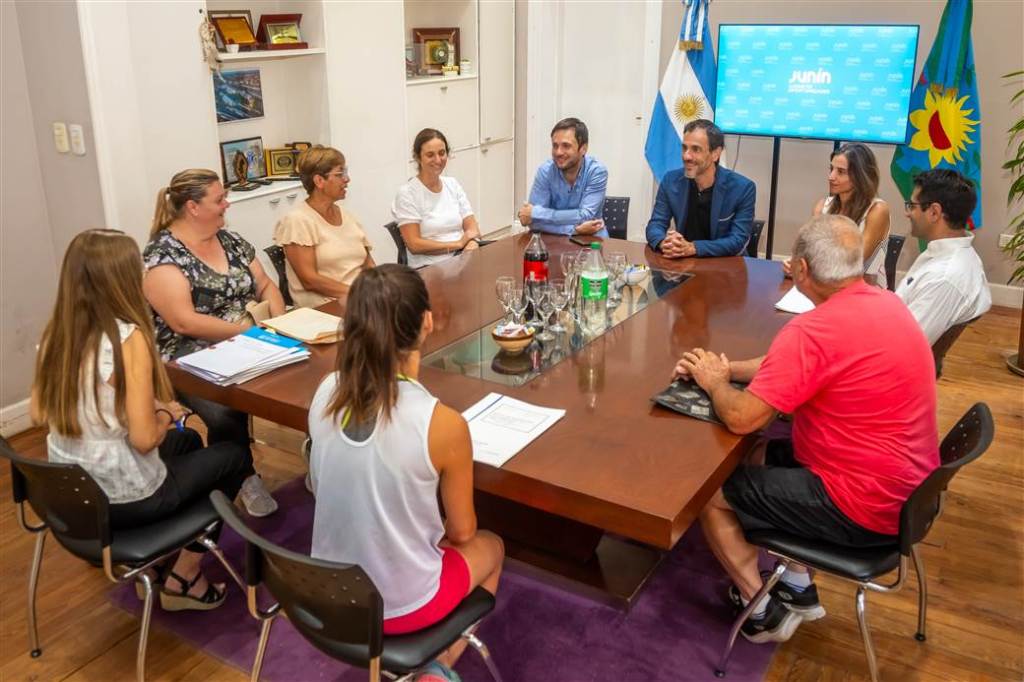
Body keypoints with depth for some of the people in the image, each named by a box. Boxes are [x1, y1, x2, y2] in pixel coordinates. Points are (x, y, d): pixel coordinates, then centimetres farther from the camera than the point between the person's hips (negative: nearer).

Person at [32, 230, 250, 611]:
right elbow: (144, 438, -26)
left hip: (70, 494, 7)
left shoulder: (55, 334, -4)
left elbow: (40, 415, 7)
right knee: (233, 456, 17)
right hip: (126, 501, -7)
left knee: (188, 440, 30)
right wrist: (166, 416, -3)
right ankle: (183, 580, 20)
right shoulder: (129, 338, -25)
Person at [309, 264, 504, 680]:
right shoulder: (444, 424, -28)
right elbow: (461, 531, -11)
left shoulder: (326, 392, -14)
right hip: (399, 605, -5)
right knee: (490, 547, 26)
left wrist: (405, 378, -2)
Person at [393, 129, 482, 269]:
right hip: (428, 268, -6)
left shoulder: (453, 184, 13)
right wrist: (458, 244, -12)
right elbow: (414, 245, -11)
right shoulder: (407, 193, -5)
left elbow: (472, 228, 9)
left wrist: (472, 244, -15)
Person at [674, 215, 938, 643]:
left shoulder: (815, 329, -27)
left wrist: (714, 382, -4)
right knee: (759, 457, 23)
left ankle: (763, 614, 19)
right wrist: (725, 368, 5)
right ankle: (797, 589, 28)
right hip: (908, 491, 9)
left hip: (864, 510, -9)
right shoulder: (886, 303, 2)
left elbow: (740, 418, -25)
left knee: (709, 492, 4)